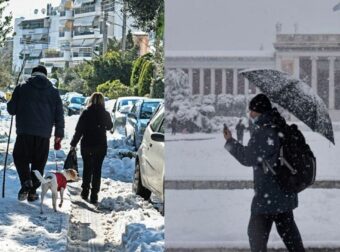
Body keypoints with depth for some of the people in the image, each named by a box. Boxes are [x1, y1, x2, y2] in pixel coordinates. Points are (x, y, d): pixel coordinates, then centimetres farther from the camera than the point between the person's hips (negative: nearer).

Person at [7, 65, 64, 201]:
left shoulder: (21, 89, 3)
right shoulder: (53, 92, 8)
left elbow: (11, 109, 4)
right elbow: (59, 115, 7)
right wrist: (59, 134, 12)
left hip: (24, 132, -1)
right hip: (44, 134, 2)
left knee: (20, 157, 13)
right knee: (38, 162, 11)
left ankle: (26, 181, -10)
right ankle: (32, 191, 10)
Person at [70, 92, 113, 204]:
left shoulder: (86, 113, -10)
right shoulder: (105, 114, -4)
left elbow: (79, 130, -9)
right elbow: (110, 126, 16)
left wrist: (73, 144, -1)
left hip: (87, 145, -1)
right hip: (101, 146, 1)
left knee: (87, 168, 14)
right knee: (97, 169, 5)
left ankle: (85, 192, 21)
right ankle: (94, 195, 1)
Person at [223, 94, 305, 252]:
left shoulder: (263, 132, -18)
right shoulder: (282, 128, 9)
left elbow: (248, 158, -15)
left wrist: (230, 142, -6)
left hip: (268, 195, -9)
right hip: (286, 194, 9)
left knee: (256, 232, -1)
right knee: (288, 230, 19)